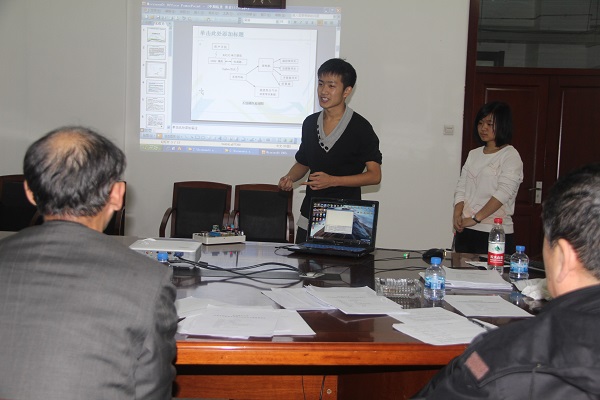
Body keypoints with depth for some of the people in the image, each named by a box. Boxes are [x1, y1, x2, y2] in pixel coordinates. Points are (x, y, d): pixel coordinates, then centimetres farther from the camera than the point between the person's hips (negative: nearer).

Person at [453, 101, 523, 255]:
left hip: (495, 233, -6)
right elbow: (461, 187, 10)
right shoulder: (473, 154, 16)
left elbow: (503, 193, -15)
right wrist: (457, 214, -8)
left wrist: (475, 218, -19)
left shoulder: (510, 156, -4)